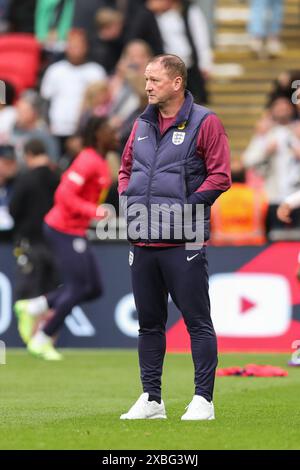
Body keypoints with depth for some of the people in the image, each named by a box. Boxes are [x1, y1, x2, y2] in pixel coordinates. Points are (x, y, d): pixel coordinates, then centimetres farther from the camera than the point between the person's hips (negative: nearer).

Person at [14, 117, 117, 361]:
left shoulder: (101, 163, 13)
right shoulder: (89, 161, -17)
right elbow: (65, 195, -24)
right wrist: (93, 211, -31)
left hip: (76, 231, 10)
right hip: (64, 229, -10)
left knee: (94, 289, 7)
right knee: (77, 287, -9)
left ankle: (31, 308, 15)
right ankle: (42, 339, 3)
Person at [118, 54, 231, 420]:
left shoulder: (204, 122, -4)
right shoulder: (142, 125, 15)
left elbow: (220, 176, -7)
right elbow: (126, 168, 26)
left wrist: (185, 206, -14)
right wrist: (127, 199, 8)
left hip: (183, 242, -6)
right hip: (142, 241, 6)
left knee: (197, 321, -3)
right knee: (149, 323, 11)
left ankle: (203, 399, 0)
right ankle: (151, 399, 18)